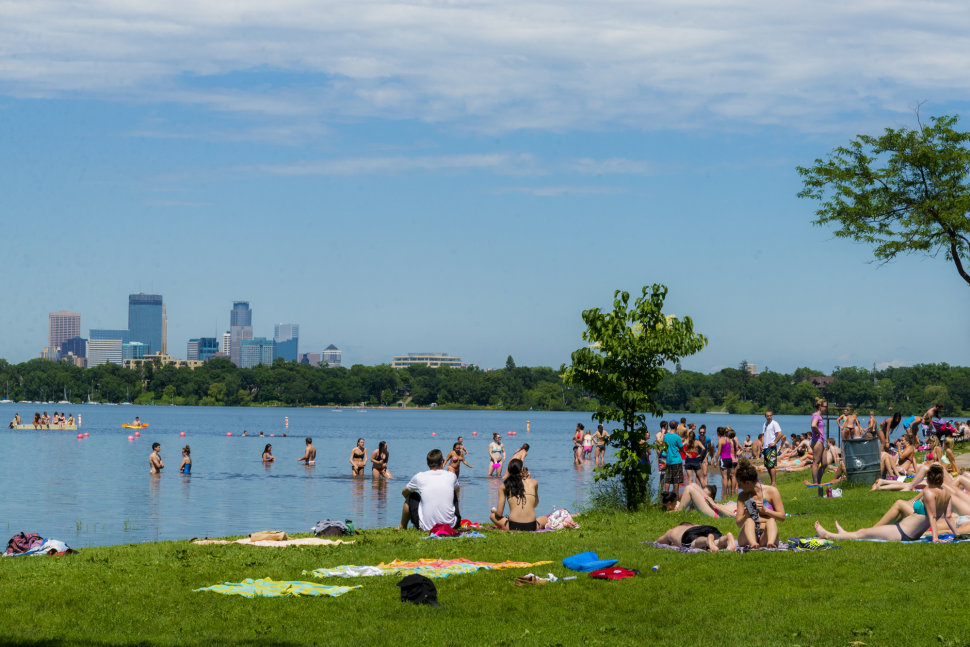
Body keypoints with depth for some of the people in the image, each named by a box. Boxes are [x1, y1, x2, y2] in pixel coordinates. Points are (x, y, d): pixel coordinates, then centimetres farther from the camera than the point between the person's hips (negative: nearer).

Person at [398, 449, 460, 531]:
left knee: (411, 497, 24)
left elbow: (404, 492, 19)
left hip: (427, 527, -2)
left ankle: (402, 527, 41)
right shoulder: (451, 476, 2)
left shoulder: (419, 477, -2)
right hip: (451, 526, 2)